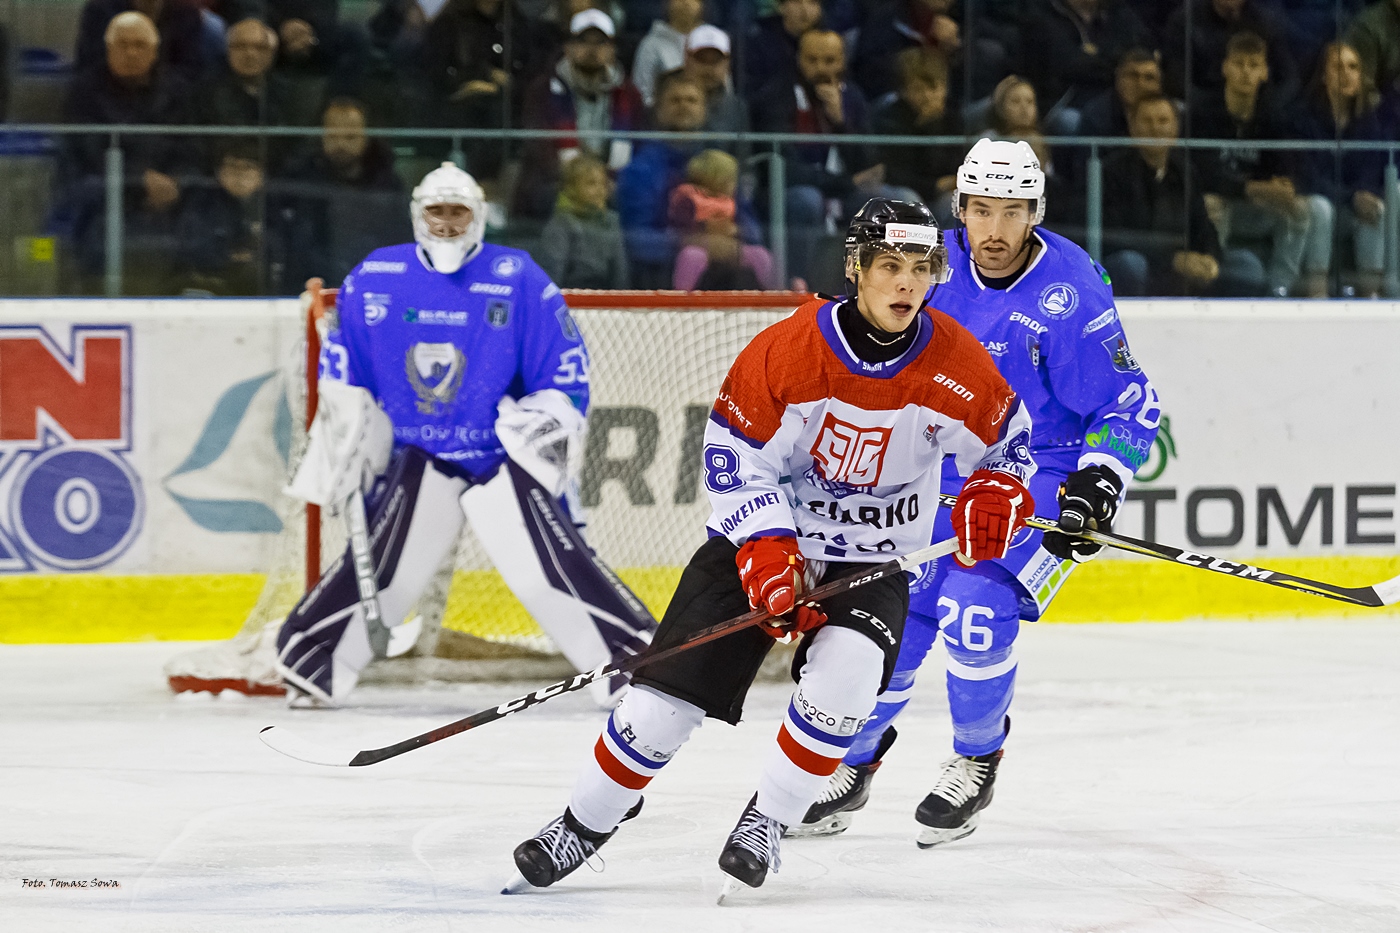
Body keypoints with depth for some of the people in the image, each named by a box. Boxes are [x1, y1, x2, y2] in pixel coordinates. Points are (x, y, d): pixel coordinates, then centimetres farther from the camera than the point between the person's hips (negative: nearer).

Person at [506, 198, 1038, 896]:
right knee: (669, 689, -7)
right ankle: (584, 825, 14)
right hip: (761, 536, -1)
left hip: (871, 556, 1)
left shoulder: (957, 365, -12)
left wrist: (996, 491, -16)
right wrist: (766, 551, -23)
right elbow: (736, 459, -12)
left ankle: (768, 821, -8)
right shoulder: (785, 350, -18)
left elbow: (1007, 439, 5)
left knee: (845, 674, -28)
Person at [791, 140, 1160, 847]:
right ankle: (853, 757, 22)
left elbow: (1130, 406, -15)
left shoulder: (1070, 295, -21)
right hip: (945, 465, 5)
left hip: (1041, 474, -5)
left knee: (974, 611, -21)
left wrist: (1098, 483, -27)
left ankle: (977, 759, 4)